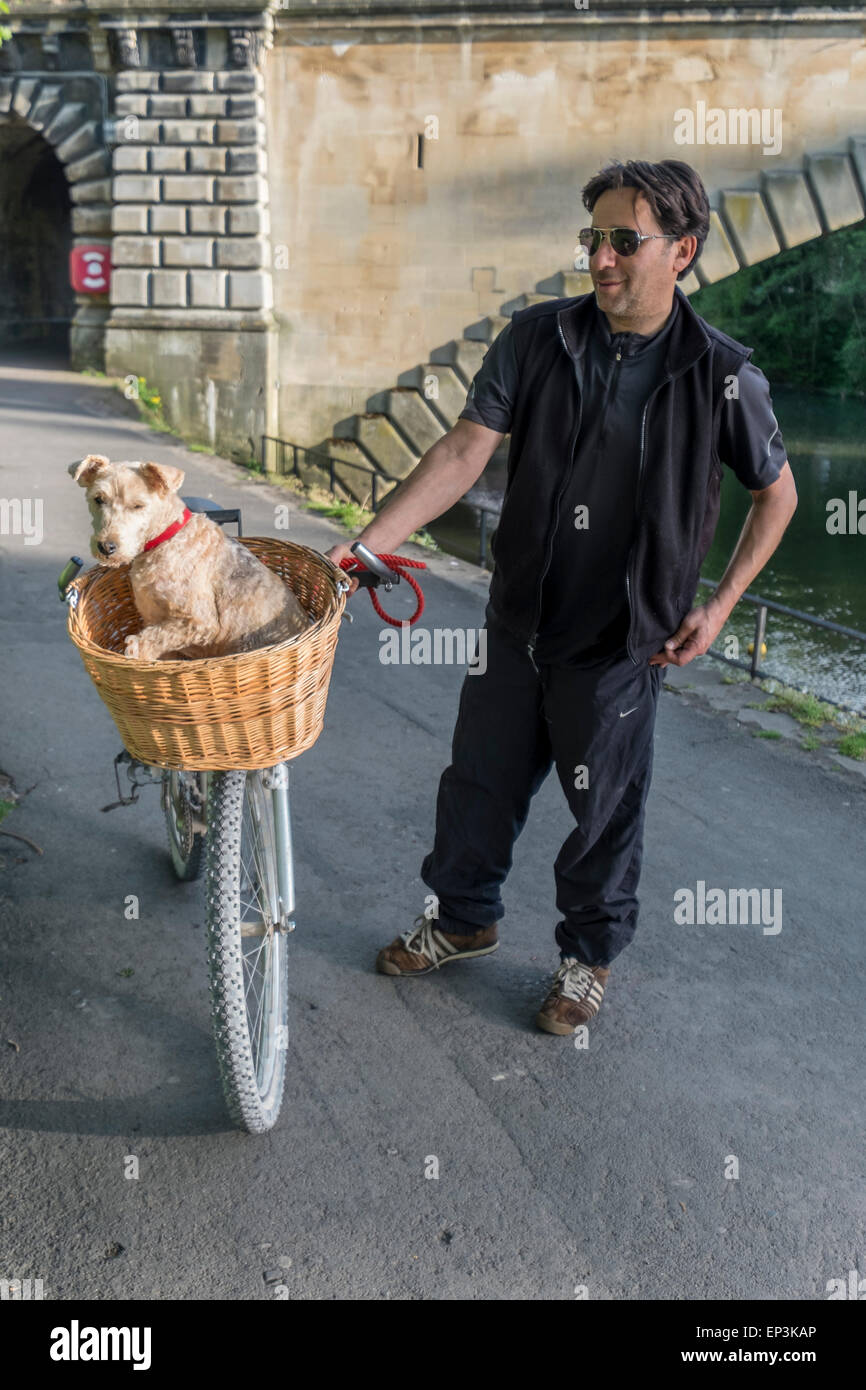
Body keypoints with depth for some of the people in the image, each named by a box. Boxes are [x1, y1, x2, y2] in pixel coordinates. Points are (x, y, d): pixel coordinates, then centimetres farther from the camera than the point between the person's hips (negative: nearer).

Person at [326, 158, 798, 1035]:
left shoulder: (722, 376, -10)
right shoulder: (535, 339, -5)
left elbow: (777, 494, 3)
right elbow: (464, 453, -9)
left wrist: (719, 606, -3)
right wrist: (370, 541, -18)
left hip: (621, 640, -2)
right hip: (517, 622, 3)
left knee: (604, 807, 12)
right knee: (478, 781, 16)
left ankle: (590, 953, 38)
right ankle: (464, 917, 42)